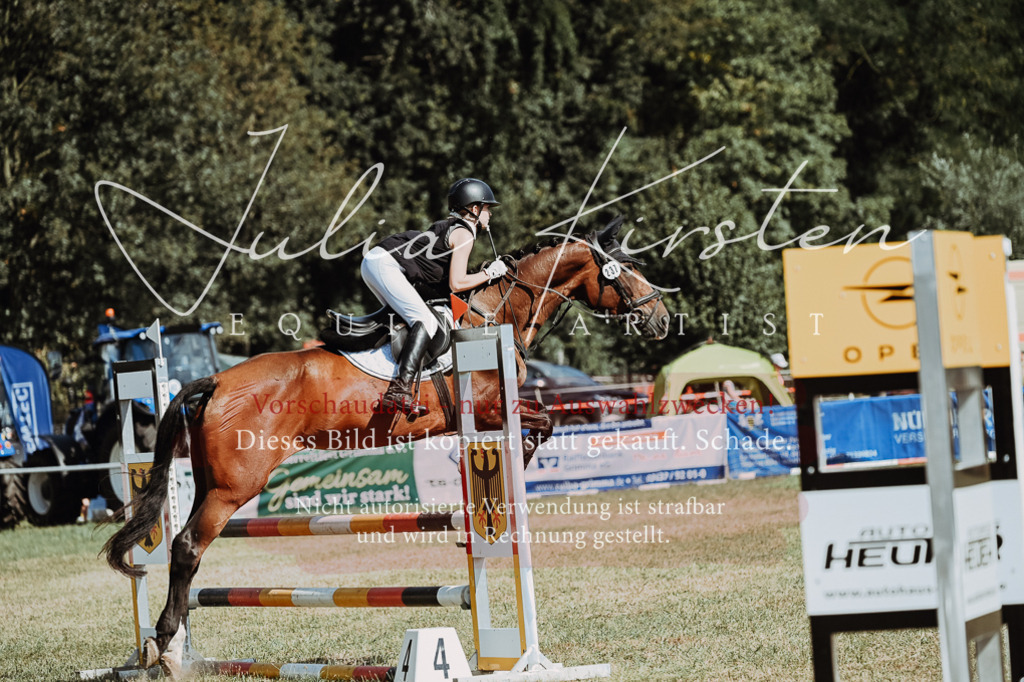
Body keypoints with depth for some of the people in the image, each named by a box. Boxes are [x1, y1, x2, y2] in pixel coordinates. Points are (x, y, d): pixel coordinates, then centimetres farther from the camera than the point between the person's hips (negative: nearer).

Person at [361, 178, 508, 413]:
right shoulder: (464, 234, -4)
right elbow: (456, 284, -11)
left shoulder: (449, 227, 24)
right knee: (427, 322, -20)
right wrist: (489, 273, 0)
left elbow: (446, 278, 23)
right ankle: (400, 390, -34)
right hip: (386, 265, -11)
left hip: (373, 262, 11)